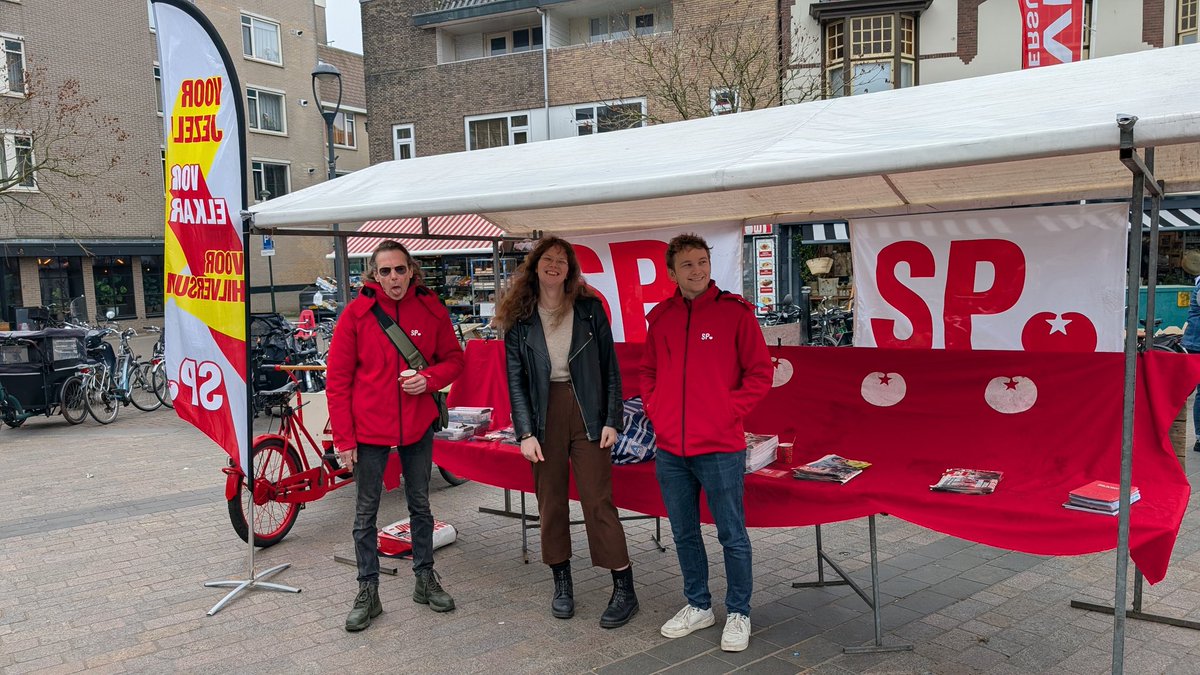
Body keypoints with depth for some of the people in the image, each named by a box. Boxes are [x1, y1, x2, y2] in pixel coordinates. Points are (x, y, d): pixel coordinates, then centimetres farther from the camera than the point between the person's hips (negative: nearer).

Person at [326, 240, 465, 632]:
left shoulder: (430, 309, -3)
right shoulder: (357, 312, -9)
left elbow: (454, 358, 7)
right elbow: (337, 379, -6)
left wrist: (430, 378, -15)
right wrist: (343, 438, -9)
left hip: (417, 426, 2)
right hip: (369, 428, -2)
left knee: (420, 504, 16)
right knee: (366, 511, 7)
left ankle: (425, 579, 32)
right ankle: (368, 592, 20)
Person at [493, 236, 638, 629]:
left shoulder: (590, 309, 2)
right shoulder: (519, 319, 3)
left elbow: (610, 368, 3)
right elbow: (515, 380, 1)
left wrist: (612, 420, -4)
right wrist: (525, 432, -7)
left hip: (586, 412, -1)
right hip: (544, 417, 2)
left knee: (598, 500, -3)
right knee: (550, 501, 9)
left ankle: (625, 589, 6)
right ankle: (561, 584, 24)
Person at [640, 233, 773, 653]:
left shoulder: (735, 311, -5)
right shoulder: (660, 317, 8)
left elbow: (760, 373, -3)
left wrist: (729, 411, -11)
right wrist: (653, 408, 6)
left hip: (719, 448, -4)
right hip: (670, 449, 5)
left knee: (732, 535, 5)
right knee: (684, 534, 16)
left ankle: (738, 614, 23)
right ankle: (698, 606, 33)